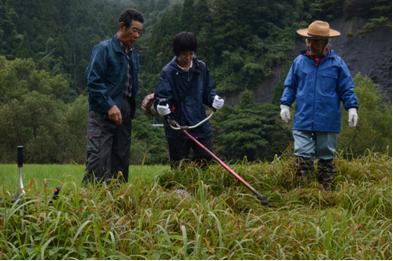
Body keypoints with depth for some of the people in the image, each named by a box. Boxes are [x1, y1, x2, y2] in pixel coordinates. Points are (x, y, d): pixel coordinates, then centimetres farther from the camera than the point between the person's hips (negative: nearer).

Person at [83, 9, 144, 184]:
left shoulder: (134, 55, 16)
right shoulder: (104, 49, -5)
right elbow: (93, 81, -12)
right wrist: (109, 106, -19)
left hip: (124, 114, 7)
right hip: (103, 114, -7)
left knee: (121, 161, 8)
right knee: (98, 160, -12)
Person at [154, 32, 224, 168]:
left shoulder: (201, 67, 1)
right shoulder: (168, 71, -10)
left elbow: (208, 90, 11)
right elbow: (161, 95, -13)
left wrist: (214, 99, -10)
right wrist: (161, 105, -34)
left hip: (200, 124, 3)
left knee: (206, 160, 9)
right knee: (178, 165, 7)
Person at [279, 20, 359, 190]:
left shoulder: (337, 63, 0)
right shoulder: (299, 61, 4)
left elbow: (347, 89, 4)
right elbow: (290, 86, 12)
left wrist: (352, 108, -4)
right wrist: (285, 105, 3)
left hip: (328, 121, 0)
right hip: (303, 120, 1)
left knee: (326, 156, 10)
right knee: (303, 155, -4)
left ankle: (326, 189, 21)